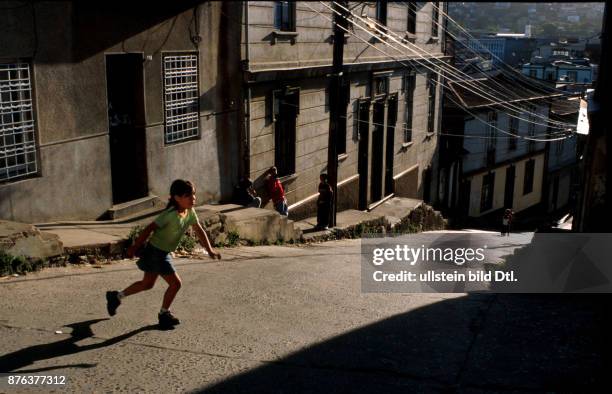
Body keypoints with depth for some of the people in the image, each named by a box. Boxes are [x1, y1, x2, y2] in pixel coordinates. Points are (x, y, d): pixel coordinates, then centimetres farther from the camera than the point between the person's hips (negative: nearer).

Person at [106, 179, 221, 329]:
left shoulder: (190, 212, -3)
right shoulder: (170, 215, -27)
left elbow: (199, 230, 6)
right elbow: (149, 229, -23)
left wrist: (210, 250, 0)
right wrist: (134, 247, -18)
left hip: (164, 253, 9)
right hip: (156, 251, -9)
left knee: (147, 284, 22)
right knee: (175, 283, -5)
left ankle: (116, 296, 39)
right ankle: (164, 313, 16)